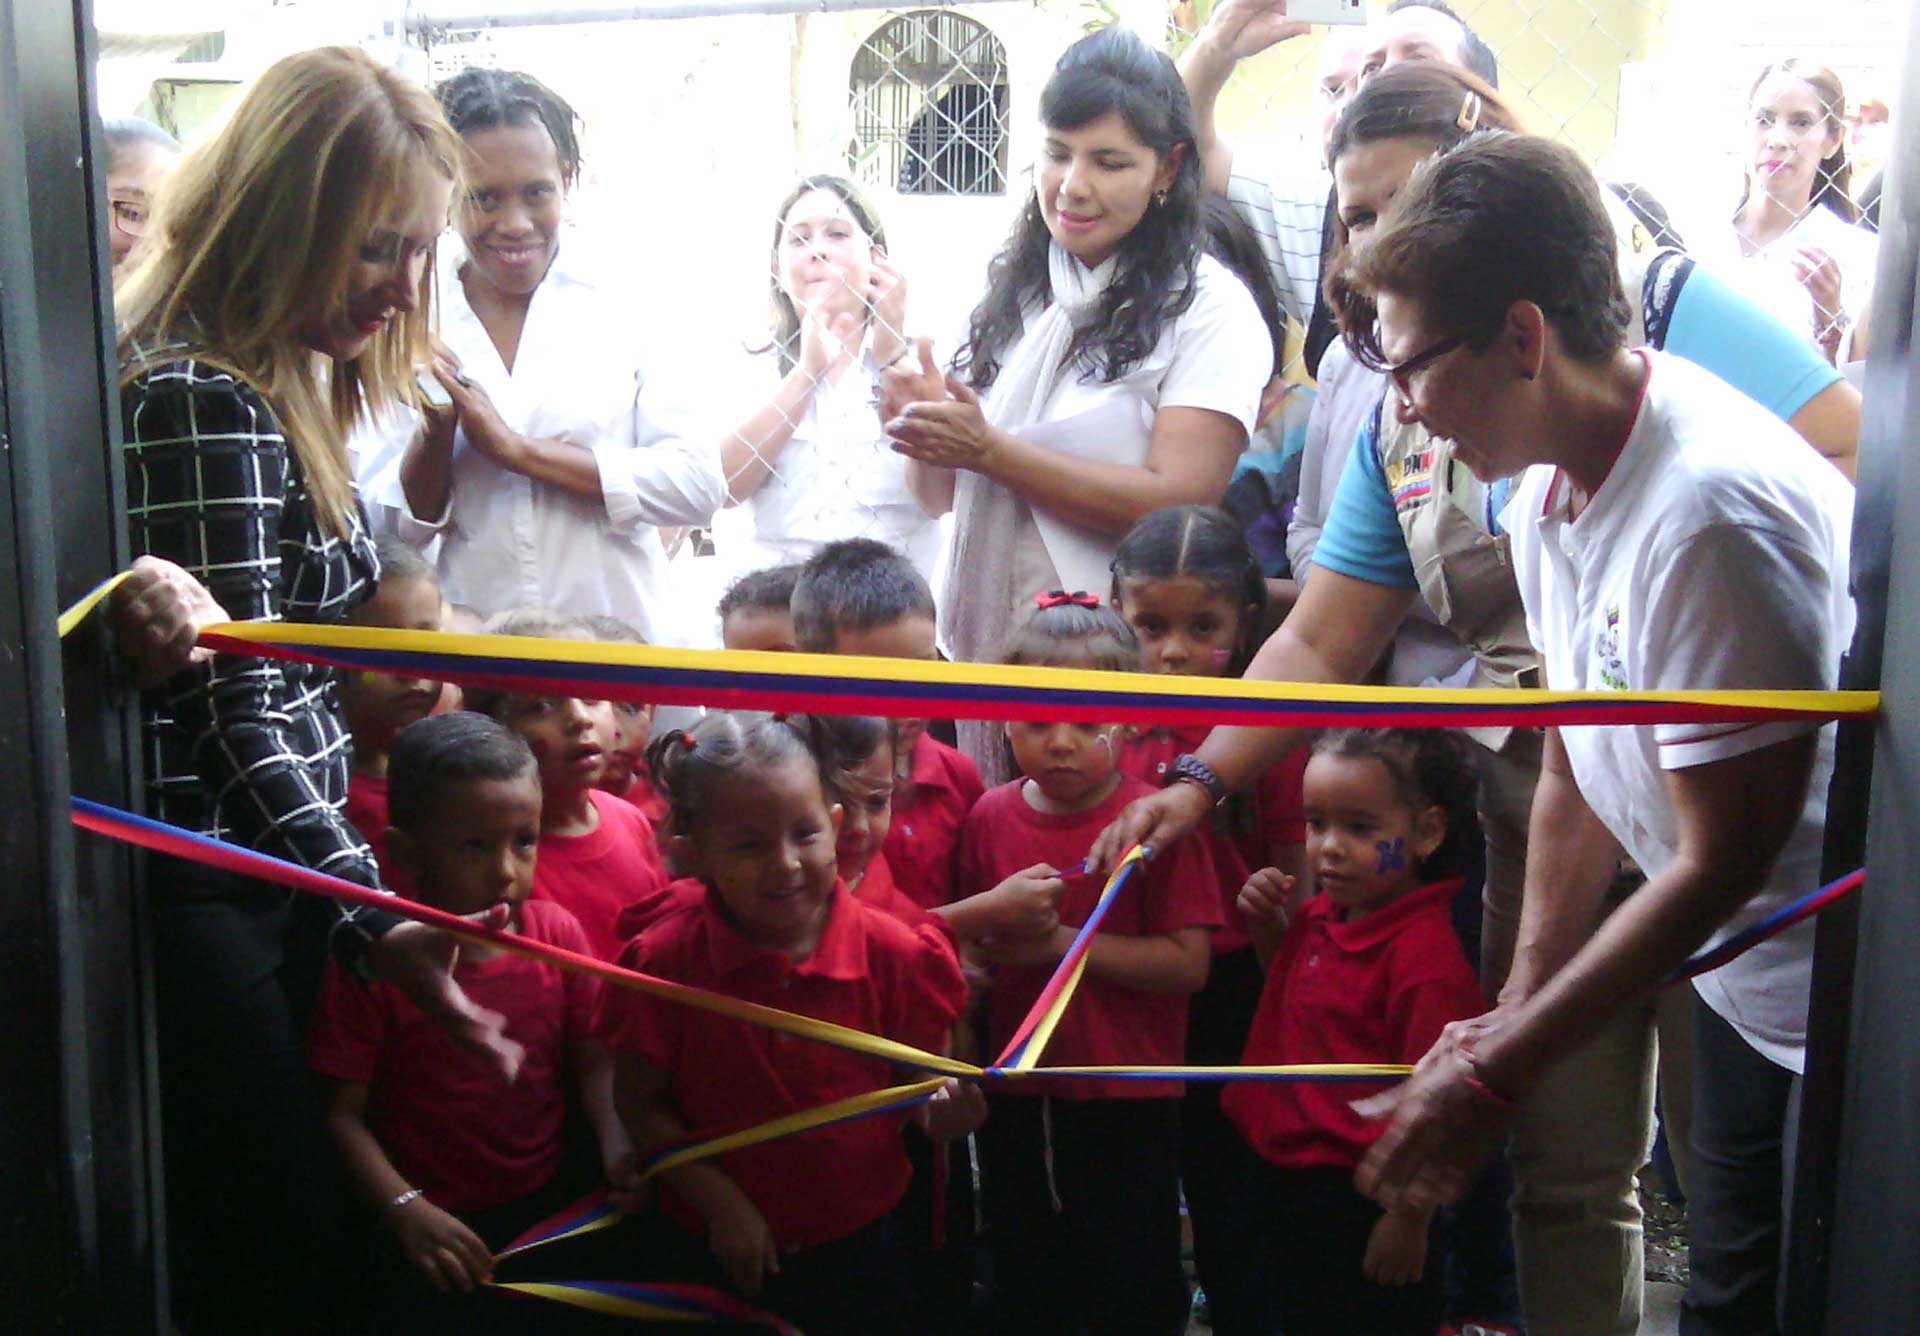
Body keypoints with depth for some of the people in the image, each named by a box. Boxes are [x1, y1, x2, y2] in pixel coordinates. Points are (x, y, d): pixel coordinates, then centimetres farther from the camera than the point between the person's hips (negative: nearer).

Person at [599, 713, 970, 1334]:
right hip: (716, 1255, 0)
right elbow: (640, 1104, -8)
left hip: (858, 1246, 1)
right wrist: (720, 1203, -15)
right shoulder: (665, 962, -14)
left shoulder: (891, 954, -12)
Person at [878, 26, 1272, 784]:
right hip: (980, 654, 5)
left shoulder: (1208, 310, -7)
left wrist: (988, 449, -17)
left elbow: (1177, 506, -17)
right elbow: (942, 497, 13)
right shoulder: (1012, 294, 10)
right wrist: (924, 436, -9)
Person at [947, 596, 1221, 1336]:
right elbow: (965, 940, 12)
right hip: (1014, 1099, 5)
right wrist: (997, 913, -9)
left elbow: (1187, 963, -18)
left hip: (1127, 1105, -4)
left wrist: (1064, 941, -21)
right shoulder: (991, 816, 1)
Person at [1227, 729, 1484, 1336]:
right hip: (1290, 1178, 9)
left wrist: (1409, 1218, -17)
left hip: (1360, 1197, -9)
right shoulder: (1321, 916, 1)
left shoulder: (1424, 956, -25)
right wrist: (1274, 921, 3)